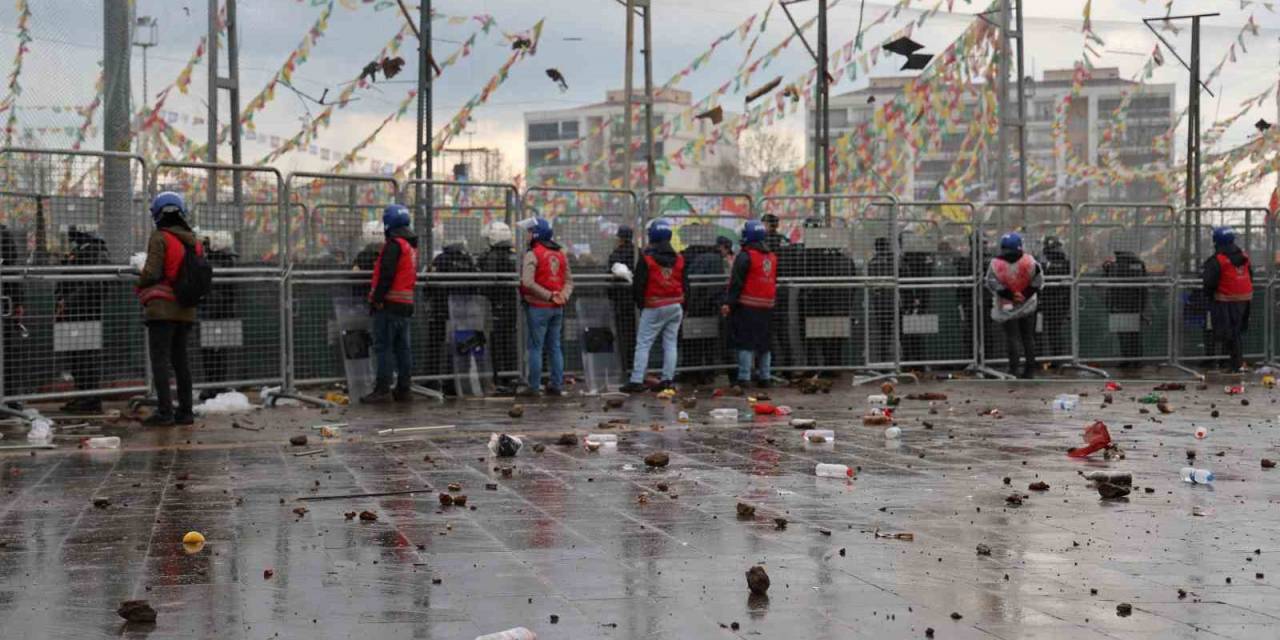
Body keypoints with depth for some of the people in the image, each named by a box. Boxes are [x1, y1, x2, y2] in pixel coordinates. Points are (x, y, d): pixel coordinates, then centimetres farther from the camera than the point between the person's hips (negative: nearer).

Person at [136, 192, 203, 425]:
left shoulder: (159, 238, -9)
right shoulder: (194, 243, 11)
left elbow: (152, 272, -15)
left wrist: (141, 283, 5)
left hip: (162, 308, -6)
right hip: (186, 310, 6)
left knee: (160, 360, -5)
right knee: (180, 359, 14)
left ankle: (165, 412, -10)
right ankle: (185, 411, 15)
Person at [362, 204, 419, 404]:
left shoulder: (394, 244, -14)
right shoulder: (411, 245, 16)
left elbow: (386, 275, -20)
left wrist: (377, 299, -15)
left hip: (390, 304, -9)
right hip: (406, 304, 9)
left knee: (383, 346, -7)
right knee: (402, 347, 12)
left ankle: (382, 389, -9)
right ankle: (404, 389, 14)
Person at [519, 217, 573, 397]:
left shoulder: (532, 254, -11)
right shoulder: (561, 254, 12)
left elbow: (528, 282, -21)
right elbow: (569, 280, 12)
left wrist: (549, 296, -17)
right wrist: (563, 295, -3)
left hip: (538, 307, -6)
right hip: (557, 308, 6)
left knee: (535, 347, -1)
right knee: (555, 347, 12)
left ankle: (533, 386, 0)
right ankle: (557, 385, 13)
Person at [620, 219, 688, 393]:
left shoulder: (646, 258, -9)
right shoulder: (679, 259, 7)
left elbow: (638, 285, -8)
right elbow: (685, 285, 13)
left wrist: (640, 304, 7)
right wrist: (683, 308, 20)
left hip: (654, 308, -5)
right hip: (676, 307, 5)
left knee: (643, 344, -2)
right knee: (670, 344, 9)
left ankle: (636, 381, -7)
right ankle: (667, 380, 8)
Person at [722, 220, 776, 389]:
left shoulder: (745, 256, -11)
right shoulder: (772, 257, 14)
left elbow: (737, 283, -15)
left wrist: (729, 302, -15)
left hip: (747, 306, -7)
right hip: (766, 306, 7)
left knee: (745, 342, -6)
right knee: (764, 342, 14)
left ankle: (744, 378, -9)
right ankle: (764, 377, 18)